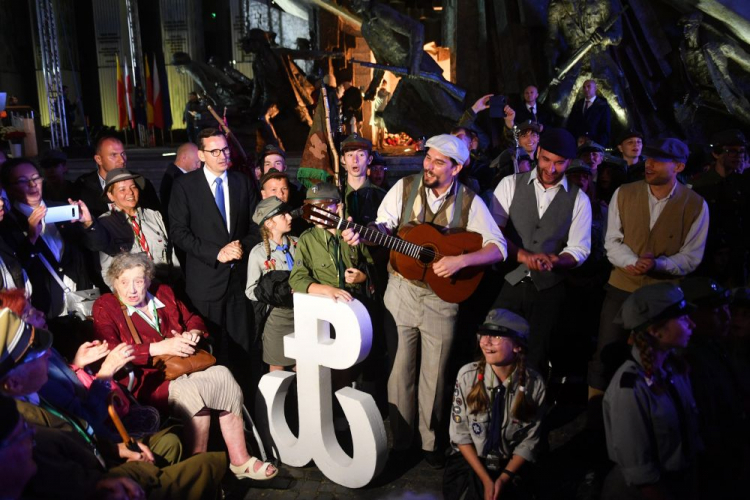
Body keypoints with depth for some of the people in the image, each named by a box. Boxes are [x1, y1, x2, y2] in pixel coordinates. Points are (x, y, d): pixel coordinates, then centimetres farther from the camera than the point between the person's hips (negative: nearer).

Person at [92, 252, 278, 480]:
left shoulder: (163, 294, 15)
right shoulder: (105, 307, 0)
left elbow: (192, 319, 28)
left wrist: (193, 333, 2)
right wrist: (160, 347, -21)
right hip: (147, 381, -6)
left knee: (222, 375, -23)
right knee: (189, 391, -34)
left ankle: (240, 461, -15)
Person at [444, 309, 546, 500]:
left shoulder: (534, 384, -12)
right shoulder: (468, 375, -13)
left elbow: (529, 441, -5)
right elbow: (460, 434, -8)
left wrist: (504, 478, -16)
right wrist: (485, 479, -13)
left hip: (511, 465, 1)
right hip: (469, 462, 0)